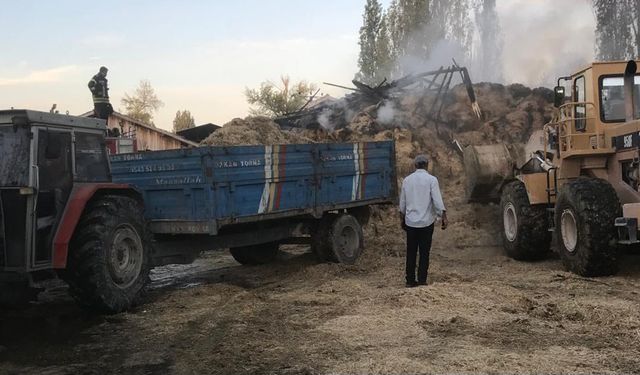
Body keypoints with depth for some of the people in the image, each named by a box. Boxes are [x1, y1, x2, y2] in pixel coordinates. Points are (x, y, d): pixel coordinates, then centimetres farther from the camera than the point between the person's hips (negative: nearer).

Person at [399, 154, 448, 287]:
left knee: (411, 252, 9)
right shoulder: (431, 180, -6)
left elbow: (402, 203, 12)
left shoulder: (407, 180, 6)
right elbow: (437, 201, -12)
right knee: (424, 253, 3)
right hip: (426, 222, -3)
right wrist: (444, 217, -7)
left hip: (410, 222, 3)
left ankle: (410, 280, 12)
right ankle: (422, 280, 4)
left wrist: (402, 219, 22)